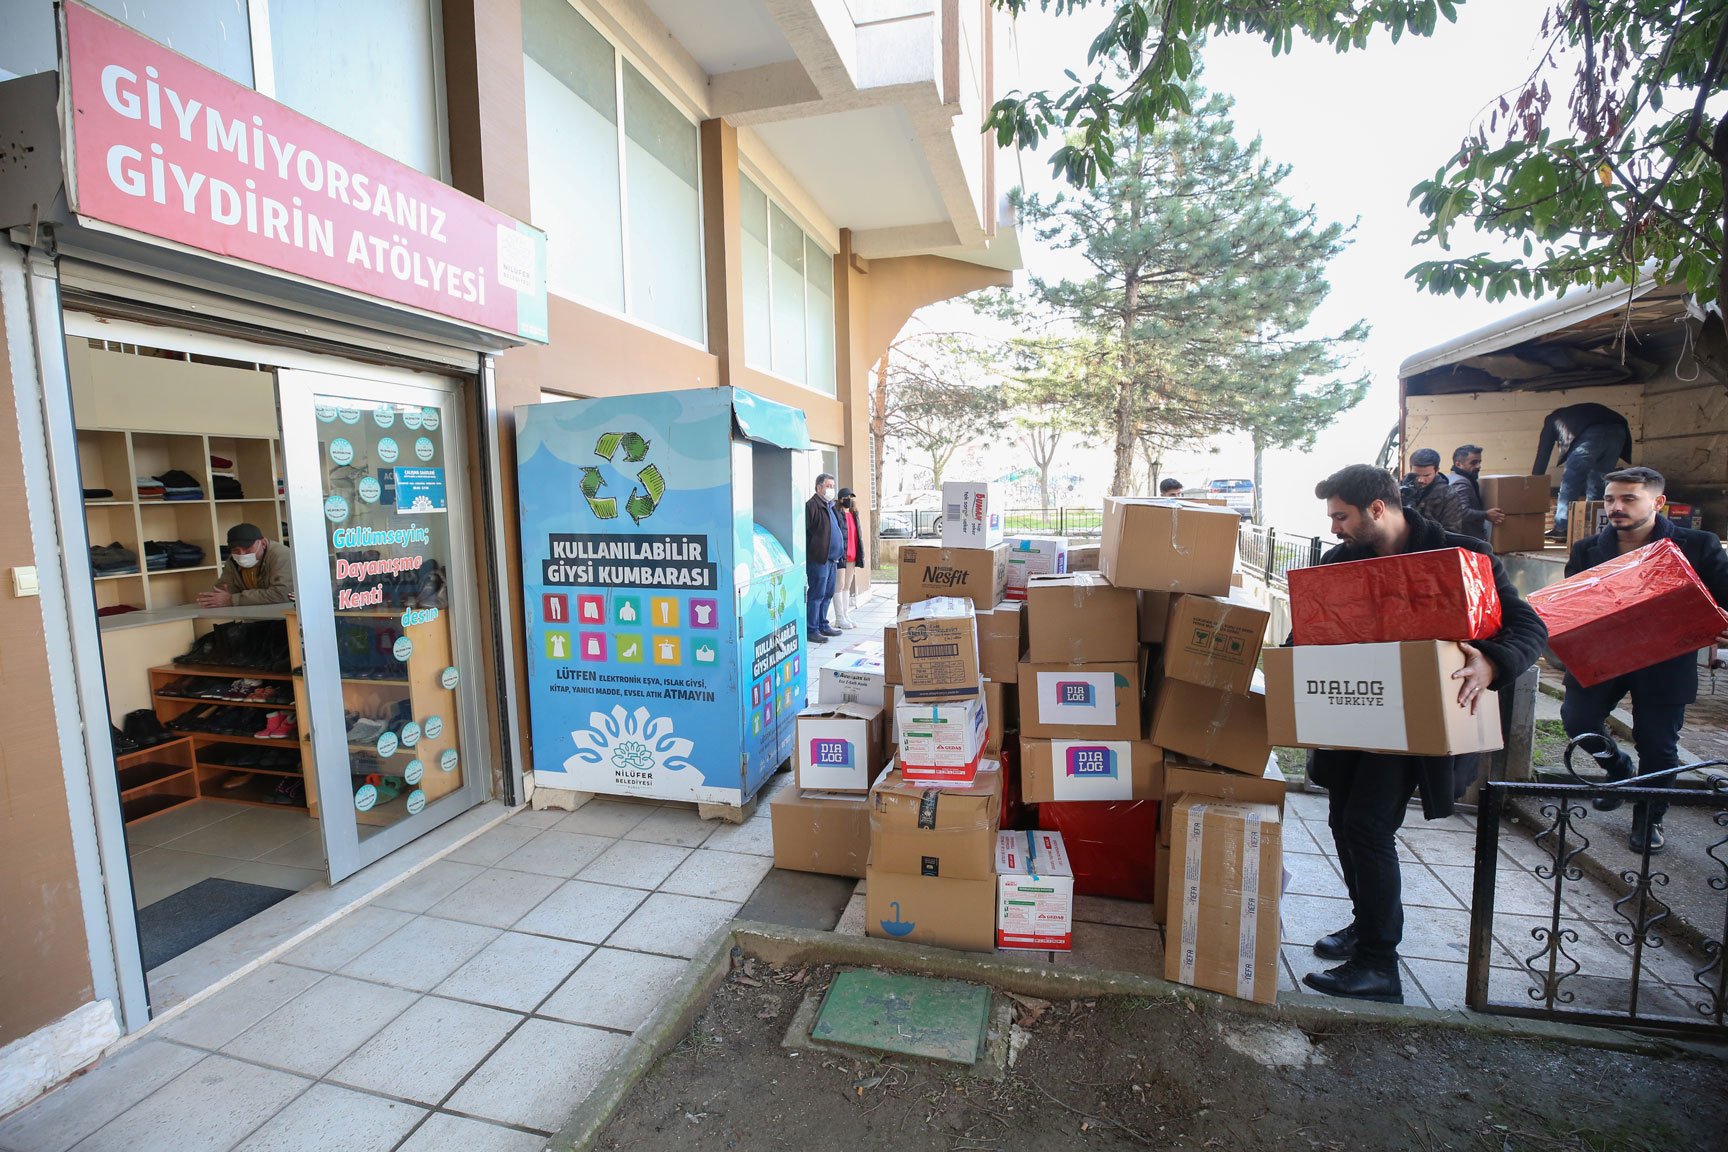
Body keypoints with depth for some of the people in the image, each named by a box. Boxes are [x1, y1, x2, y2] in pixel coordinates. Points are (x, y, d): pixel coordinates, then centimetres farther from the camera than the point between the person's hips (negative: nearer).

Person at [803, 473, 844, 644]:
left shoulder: (829, 506, 19)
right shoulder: (811, 505, -12)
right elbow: (805, 532, -16)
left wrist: (840, 550, 20)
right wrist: (806, 557, -19)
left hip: (830, 558, 10)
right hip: (818, 559, -10)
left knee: (827, 594, 15)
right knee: (816, 595, -5)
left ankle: (822, 626, 25)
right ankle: (811, 630, 1)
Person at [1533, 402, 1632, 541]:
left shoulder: (1552, 419, 32)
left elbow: (1543, 454, 26)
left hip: (1591, 435, -5)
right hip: (1618, 432, 5)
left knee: (1569, 483, 3)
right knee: (1598, 484, 16)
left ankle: (1561, 529, 1)